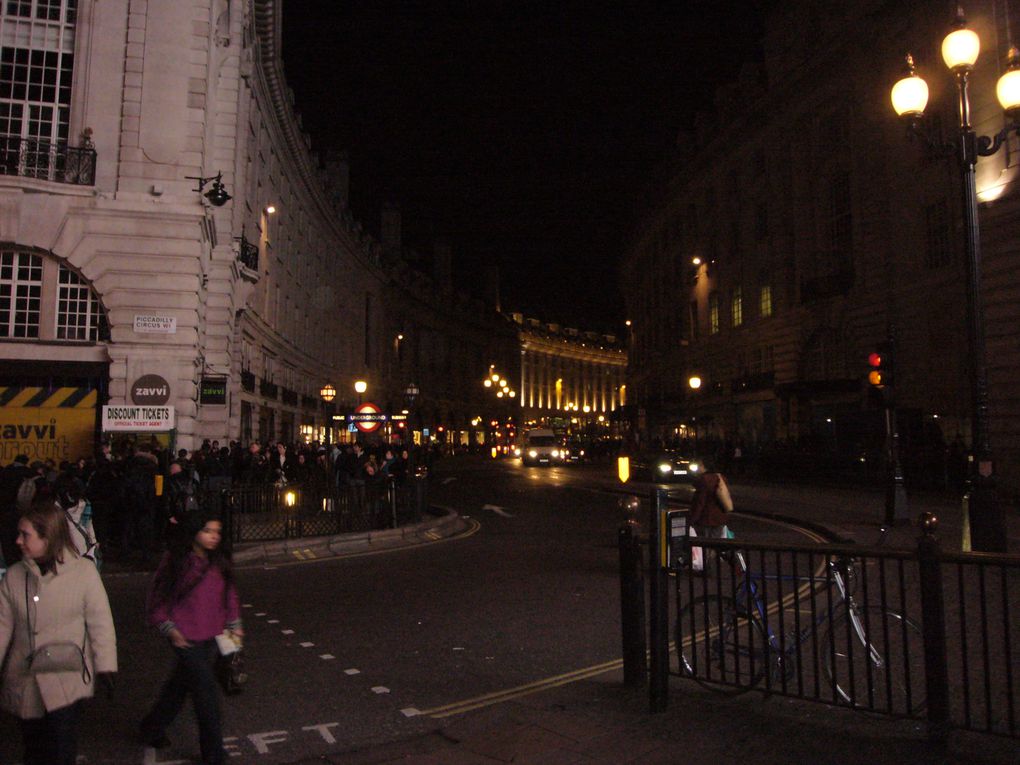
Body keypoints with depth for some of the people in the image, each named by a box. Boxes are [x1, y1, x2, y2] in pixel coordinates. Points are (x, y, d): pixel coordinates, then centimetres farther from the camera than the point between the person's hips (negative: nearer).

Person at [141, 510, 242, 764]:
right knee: (206, 691, -5)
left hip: (211, 637, 5)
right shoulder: (176, 561, -12)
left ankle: (152, 729, 45)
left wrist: (234, 625, 9)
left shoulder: (219, 562, 2)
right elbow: (157, 597, -4)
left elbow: (230, 595, 13)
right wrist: (169, 629, -8)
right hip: (186, 638, -5)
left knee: (180, 684, 21)